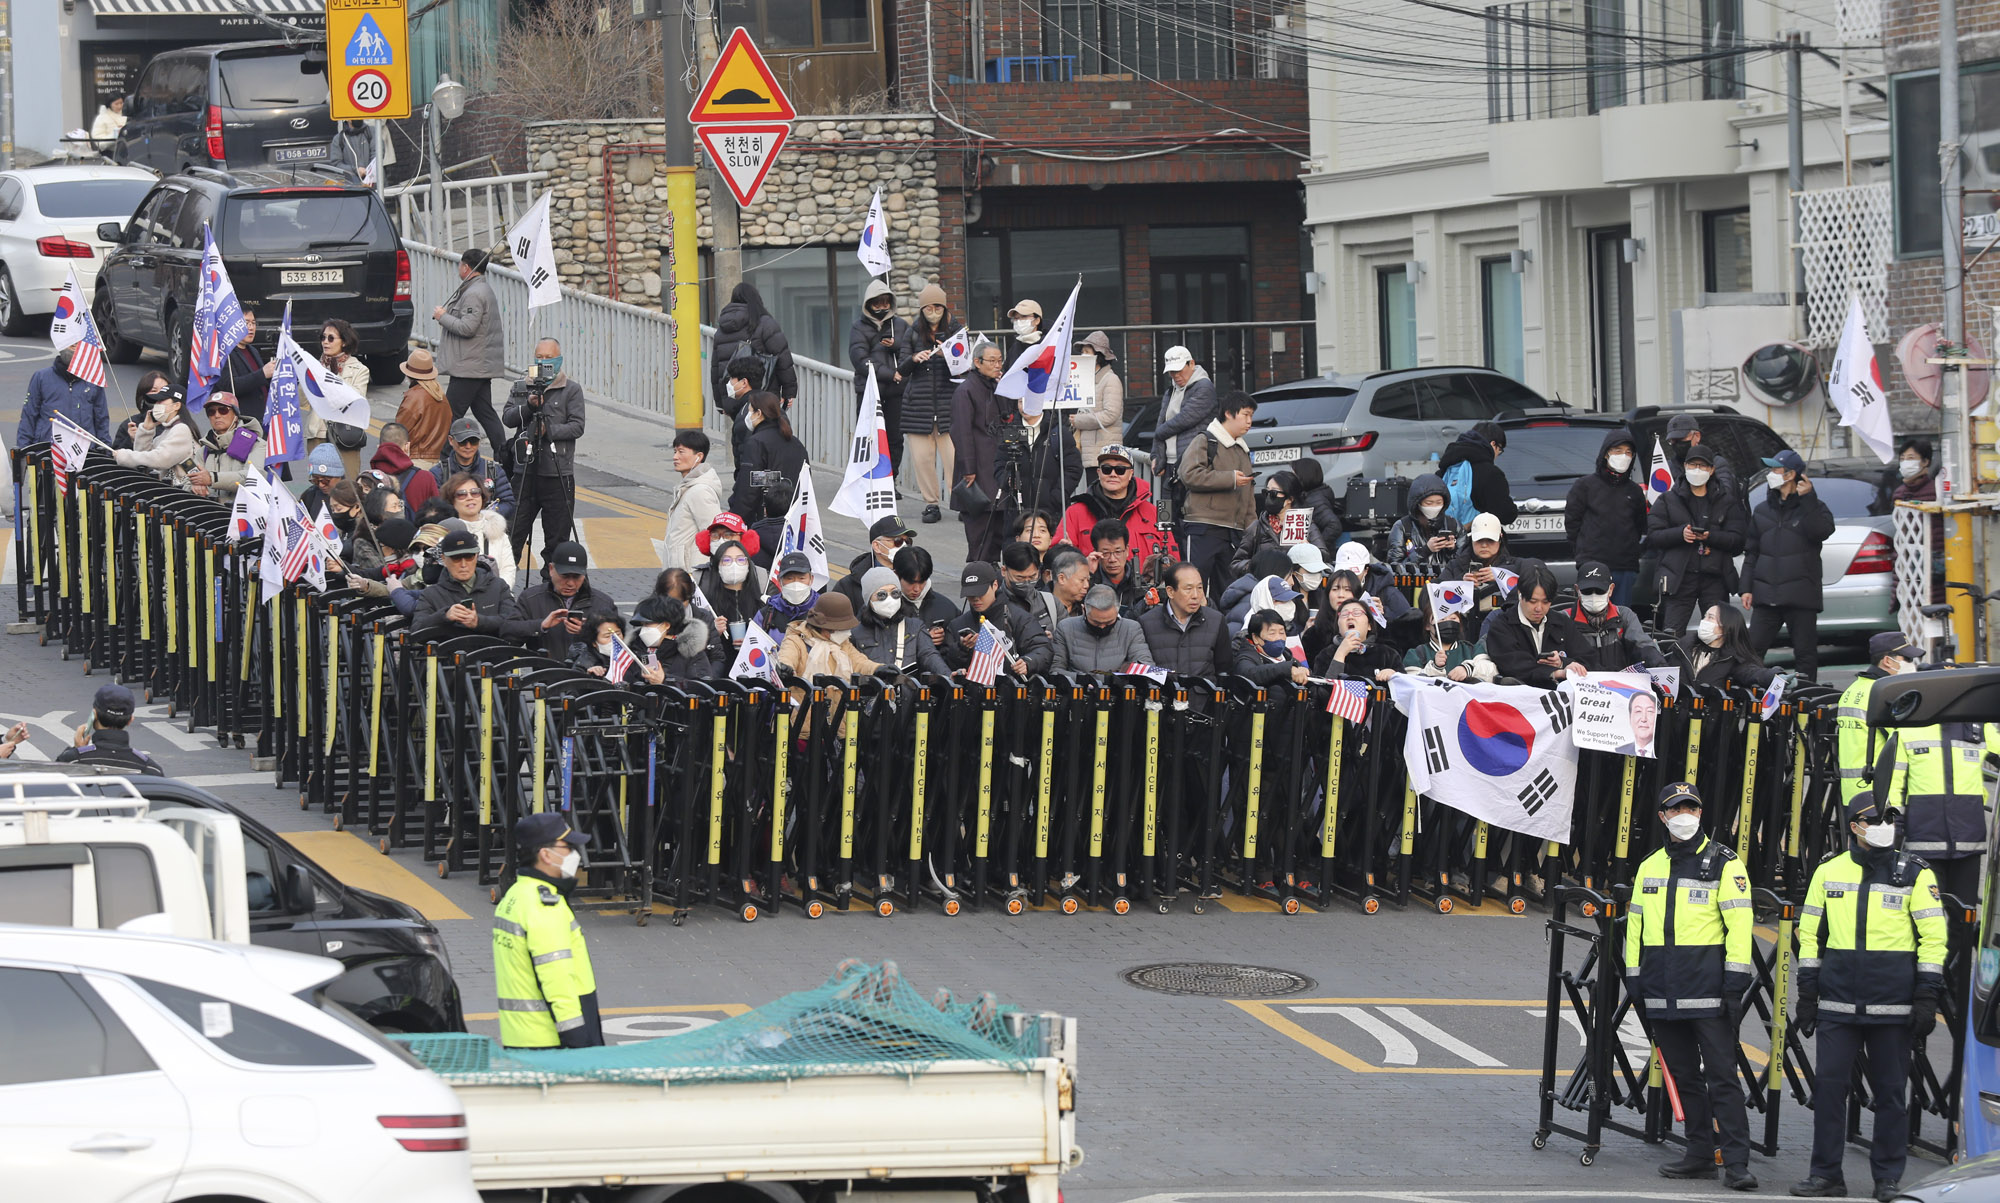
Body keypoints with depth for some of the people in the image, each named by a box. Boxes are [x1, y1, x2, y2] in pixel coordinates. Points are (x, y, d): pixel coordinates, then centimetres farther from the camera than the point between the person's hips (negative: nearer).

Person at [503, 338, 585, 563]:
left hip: (558, 474, -2)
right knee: (515, 530, 0)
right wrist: (528, 406, -16)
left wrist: (548, 430, -16)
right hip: (525, 470, 2)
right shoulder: (520, 388, 12)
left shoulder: (571, 390, 3)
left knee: (557, 537, 2)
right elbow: (508, 418, 0)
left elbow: (577, 427, -5)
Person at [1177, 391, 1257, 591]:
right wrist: (1230, 479, -16)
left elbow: (1248, 496, 29)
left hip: (1233, 533, 8)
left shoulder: (1243, 451, 24)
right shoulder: (1205, 442, -1)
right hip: (1203, 530, -8)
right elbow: (1189, 475, -18)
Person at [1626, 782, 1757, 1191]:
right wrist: (1634, 980, 13)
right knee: (1683, 1076, 10)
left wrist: (1736, 980, -13)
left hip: (1708, 989, -6)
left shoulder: (1723, 863, -1)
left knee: (1721, 1076, -9)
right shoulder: (1649, 867, 15)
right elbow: (1635, 926, 19)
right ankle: (1700, 1154, 17)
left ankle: (1736, 1162, -10)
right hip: (1663, 994, 6)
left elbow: (1739, 923, -6)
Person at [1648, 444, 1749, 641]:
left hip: (1715, 578, 1)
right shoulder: (1668, 500, 11)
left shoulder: (1727, 501, 11)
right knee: (1670, 634, -9)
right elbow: (1653, 536, 3)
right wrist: (1680, 533, -15)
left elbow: (1738, 538, 2)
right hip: (1679, 578, -1)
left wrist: (1710, 537, -16)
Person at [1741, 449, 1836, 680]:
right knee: (1753, 649, 0)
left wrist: (1808, 499, -20)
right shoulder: (1763, 510, 16)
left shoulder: (1812, 508, 3)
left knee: (1805, 653, 0)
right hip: (1766, 597, 4)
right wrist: (1746, 588, 9)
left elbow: (1822, 531, -19)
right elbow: (1751, 553, 17)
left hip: (1801, 598, -4)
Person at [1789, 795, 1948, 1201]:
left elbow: (1934, 938, 1)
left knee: (1890, 1091, 2)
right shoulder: (1829, 872, 8)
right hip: (1839, 1003, 2)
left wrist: (1927, 998, -6)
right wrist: (1807, 995, 9)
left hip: (1893, 1006, -2)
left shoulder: (1915, 874, 1)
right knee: (1829, 1084, -1)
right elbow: (1811, 935, 14)